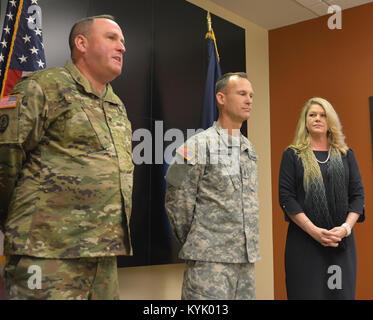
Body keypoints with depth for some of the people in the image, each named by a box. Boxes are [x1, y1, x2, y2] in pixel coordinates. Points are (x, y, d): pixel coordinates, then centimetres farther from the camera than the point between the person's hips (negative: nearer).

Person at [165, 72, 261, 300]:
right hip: (211, 259, -7)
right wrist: (195, 242, -1)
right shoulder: (200, 144, -9)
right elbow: (177, 200, -8)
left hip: (246, 258, 7)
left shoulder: (249, 148, 14)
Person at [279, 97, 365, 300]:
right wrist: (314, 230, -13)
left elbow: (358, 194, 8)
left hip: (342, 241, 3)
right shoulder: (292, 155, 4)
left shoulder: (345, 155, 13)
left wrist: (346, 227, -8)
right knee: (308, 292, -1)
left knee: (341, 292, 3)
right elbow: (286, 197, -4)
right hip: (304, 241, -2)